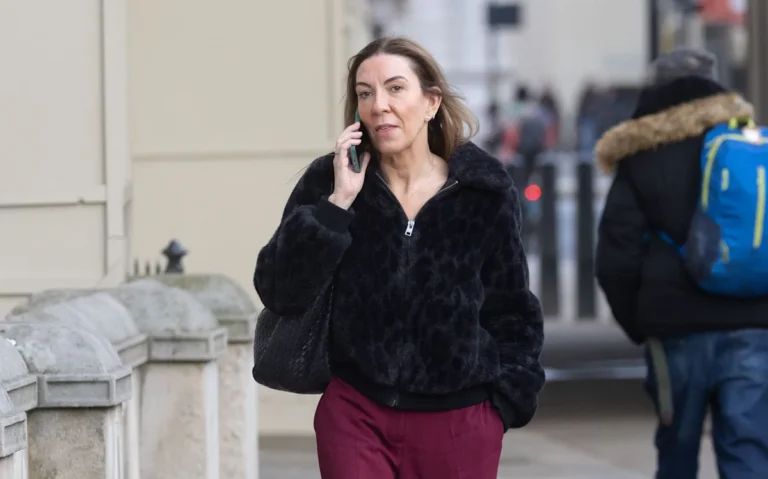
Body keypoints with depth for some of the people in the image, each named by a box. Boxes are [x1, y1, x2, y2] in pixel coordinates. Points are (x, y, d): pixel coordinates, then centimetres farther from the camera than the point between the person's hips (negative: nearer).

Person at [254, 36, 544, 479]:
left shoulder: (484, 193, -2)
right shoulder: (329, 182, -1)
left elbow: (511, 311, 7)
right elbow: (280, 292, -9)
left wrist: (506, 400, 1)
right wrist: (337, 203, -16)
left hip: (459, 424, 0)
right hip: (356, 414, 0)